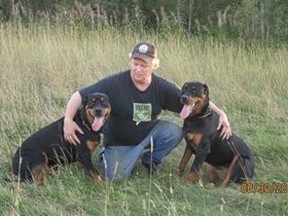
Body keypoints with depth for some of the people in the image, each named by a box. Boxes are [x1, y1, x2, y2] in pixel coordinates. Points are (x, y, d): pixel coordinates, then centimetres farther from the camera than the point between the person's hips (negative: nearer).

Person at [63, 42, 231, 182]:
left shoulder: (163, 87, -13)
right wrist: (68, 120, -37)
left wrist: (221, 114, -17)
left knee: (175, 132, -23)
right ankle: (106, 157, 12)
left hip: (148, 135, 3)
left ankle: (151, 160, 7)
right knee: (115, 177, -26)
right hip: (118, 143, -3)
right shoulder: (114, 84, -23)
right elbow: (79, 96, -21)